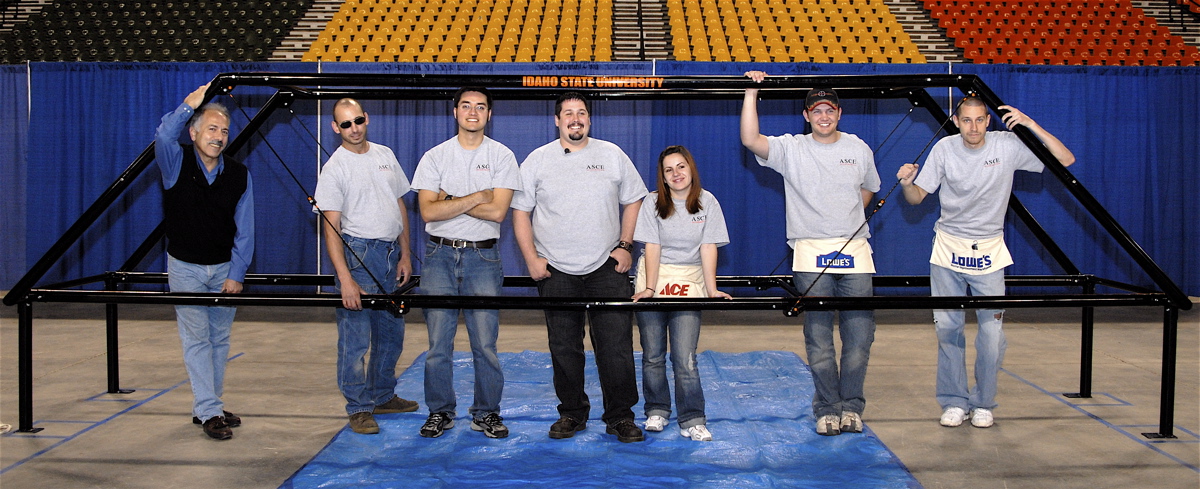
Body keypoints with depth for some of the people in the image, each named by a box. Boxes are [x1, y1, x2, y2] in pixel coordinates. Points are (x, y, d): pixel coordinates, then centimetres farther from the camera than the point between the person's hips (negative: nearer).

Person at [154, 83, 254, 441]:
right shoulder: (176, 163, -6)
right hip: (185, 267, -3)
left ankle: (207, 406, 20)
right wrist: (189, 105, -31)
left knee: (220, 339, 8)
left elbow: (244, 229, -2)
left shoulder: (239, 175, -2)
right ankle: (209, 413, -2)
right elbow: (163, 138, -32)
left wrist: (236, 274, -6)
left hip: (225, 268, 3)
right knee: (197, 338, -3)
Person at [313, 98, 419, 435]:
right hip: (358, 253, -6)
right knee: (355, 335, -4)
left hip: (391, 252, 6)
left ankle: (382, 396, 29)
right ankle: (359, 408, 6)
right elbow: (331, 227, -14)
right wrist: (345, 279, -22)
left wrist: (405, 254, 9)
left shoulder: (385, 155, 10)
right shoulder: (334, 168, -8)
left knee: (391, 332, 14)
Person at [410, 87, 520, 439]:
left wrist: (449, 201, -7)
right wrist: (476, 197, -9)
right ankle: (440, 412, 15)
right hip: (440, 255, 1)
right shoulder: (435, 157, 6)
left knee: (485, 342, -1)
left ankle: (487, 413, 13)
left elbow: (497, 212, -9)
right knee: (438, 341, 3)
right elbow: (428, 211, -6)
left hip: (482, 256, -1)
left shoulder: (502, 156, 4)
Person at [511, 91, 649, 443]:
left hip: (607, 268, 0)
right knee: (564, 348, 7)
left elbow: (633, 201, 12)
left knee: (617, 345, -3)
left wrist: (625, 246, 3)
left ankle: (620, 416, 9)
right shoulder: (538, 160, 4)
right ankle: (572, 413, 21)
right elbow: (520, 211, 6)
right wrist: (531, 258, -3)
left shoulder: (612, 155, 6)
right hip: (556, 270, 0)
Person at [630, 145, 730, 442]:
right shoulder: (653, 203, -1)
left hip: (689, 283, -1)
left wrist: (712, 289, -10)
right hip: (654, 279, 1)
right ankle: (656, 411, 22)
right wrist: (650, 288, -16)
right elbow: (652, 247, -7)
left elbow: (708, 247, -3)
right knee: (653, 355, 7)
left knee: (685, 359, -7)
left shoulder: (707, 202, 1)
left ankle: (692, 421, -1)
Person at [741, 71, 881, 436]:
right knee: (819, 337, -1)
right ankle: (827, 409, 9)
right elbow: (750, 140, -13)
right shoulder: (790, 149, 3)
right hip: (811, 254, -2)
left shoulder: (858, 149, 12)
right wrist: (752, 93, -14)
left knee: (860, 333, 0)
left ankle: (851, 405, 14)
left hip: (854, 249, 2)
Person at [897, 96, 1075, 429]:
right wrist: (907, 183, -24)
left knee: (992, 331, -5)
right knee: (948, 328, 1)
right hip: (948, 250, 1)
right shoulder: (944, 149, -5)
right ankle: (954, 402, 15)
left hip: (989, 252, -1)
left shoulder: (1008, 146, -8)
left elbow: (1066, 160, -11)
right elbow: (917, 197, -1)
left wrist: (1030, 125, -21)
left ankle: (983, 404, 12)